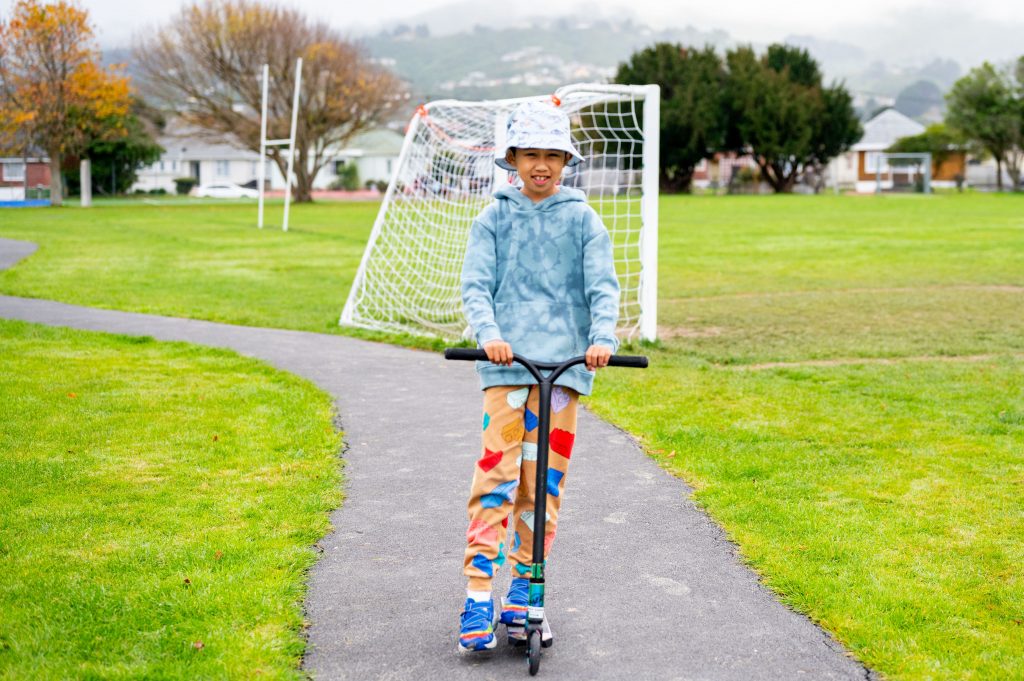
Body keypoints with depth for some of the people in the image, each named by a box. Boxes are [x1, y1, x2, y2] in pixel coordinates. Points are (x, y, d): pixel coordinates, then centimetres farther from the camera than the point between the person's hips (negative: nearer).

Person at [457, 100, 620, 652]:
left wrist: (603, 338, -17)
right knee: (495, 475, -9)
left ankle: (523, 590, 17)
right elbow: (475, 285, 0)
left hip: (565, 363, 1)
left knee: (543, 483, 4)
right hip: (506, 364, -1)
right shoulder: (494, 219, 9)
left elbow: (603, 286, 1)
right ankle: (478, 596, -5)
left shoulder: (583, 220, 8)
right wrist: (488, 332, -18)